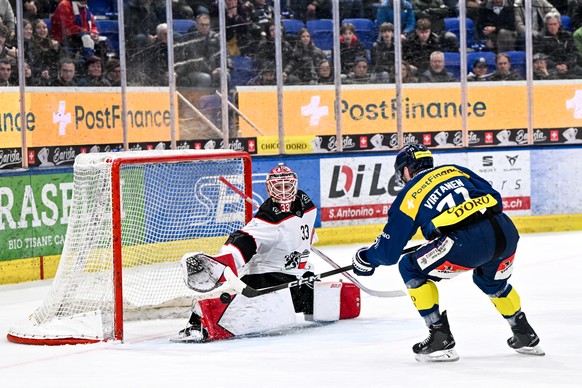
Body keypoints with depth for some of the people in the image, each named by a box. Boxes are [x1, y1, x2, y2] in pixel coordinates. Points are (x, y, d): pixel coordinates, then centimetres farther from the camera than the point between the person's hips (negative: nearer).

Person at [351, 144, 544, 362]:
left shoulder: (409, 195, 15)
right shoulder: (456, 171, 27)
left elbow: (389, 251, 17)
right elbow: (495, 199, 22)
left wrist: (365, 258, 38)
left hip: (468, 242, -6)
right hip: (506, 230, 6)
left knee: (411, 269, 14)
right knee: (493, 282, 37)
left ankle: (440, 339, 10)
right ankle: (526, 337, 41)